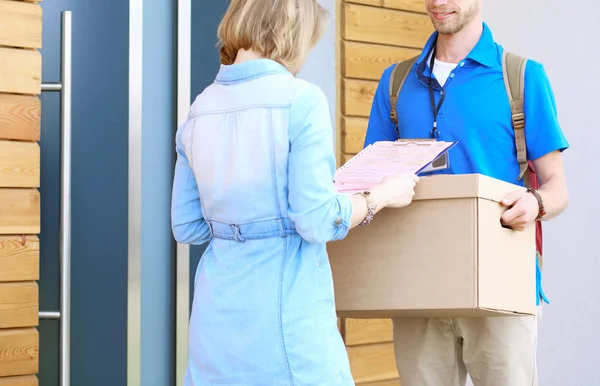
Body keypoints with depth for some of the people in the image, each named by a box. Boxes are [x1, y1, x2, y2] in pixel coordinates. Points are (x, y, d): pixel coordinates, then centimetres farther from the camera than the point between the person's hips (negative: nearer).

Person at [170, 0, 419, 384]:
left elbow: (186, 227, 11)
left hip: (217, 315, 6)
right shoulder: (300, 99, -11)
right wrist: (382, 195, 1)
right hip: (286, 311, -6)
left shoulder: (200, 110, 7)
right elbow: (316, 221, -14)